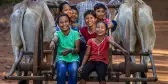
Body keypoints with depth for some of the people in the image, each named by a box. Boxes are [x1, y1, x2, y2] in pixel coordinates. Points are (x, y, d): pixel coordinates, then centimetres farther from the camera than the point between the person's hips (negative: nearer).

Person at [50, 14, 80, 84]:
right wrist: (52, 42, -51)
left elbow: (77, 49, -4)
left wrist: (70, 50, -27)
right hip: (61, 58, 0)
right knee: (61, 70, -31)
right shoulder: (58, 33, 0)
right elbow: (55, 39, -26)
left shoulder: (75, 33, 1)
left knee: (73, 70, -31)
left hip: (73, 58, 0)